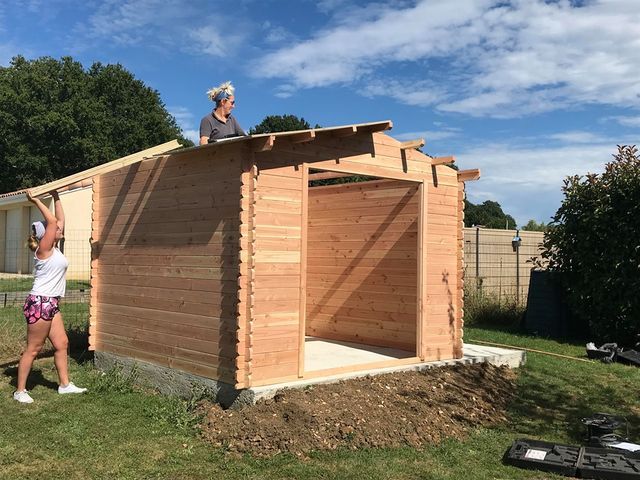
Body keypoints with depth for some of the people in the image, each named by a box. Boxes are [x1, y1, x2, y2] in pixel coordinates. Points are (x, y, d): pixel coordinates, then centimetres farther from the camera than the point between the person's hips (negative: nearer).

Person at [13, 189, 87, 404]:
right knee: (33, 348, -1)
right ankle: (20, 390, 9)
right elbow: (52, 221, -21)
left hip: (51, 304, 9)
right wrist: (36, 201, -14)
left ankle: (65, 384, 21)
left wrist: (56, 197, 18)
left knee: (61, 344, 12)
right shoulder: (44, 249, -12)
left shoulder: (54, 248, 11)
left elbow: (60, 219, 15)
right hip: (39, 303, -9)